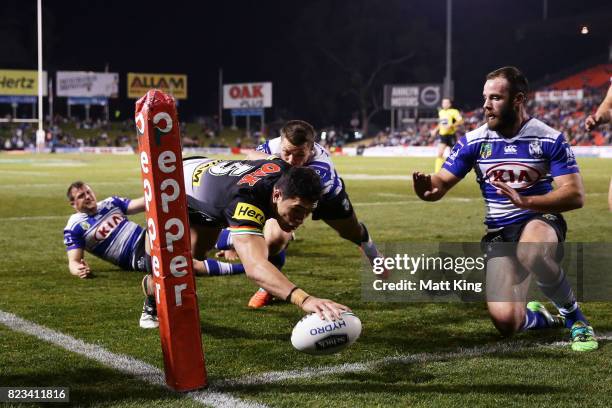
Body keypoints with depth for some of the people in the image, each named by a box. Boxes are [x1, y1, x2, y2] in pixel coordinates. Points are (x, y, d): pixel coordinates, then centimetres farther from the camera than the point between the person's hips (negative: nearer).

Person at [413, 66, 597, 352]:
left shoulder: (549, 139, -9)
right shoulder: (474, 141, -2)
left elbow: (575, 195, -16)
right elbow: (442, 183, -2)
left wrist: (524, 201, -31)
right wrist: (427, 188, -28)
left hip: (540, 221, -3)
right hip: (499, 233, 3)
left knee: (531, 254, -41)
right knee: (506, 323, -13)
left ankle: (574, 316, -12)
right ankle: (539, 317, 27)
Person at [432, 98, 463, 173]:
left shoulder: (453, 112, -8)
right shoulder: (440, 112, 12)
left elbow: (460, 121, -20)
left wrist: (451, 125, -27)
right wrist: (436, 129, 15)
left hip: (451, 135, -4)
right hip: (442, 135, 4)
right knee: (439, 154, -12)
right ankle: (437, 172, -17)